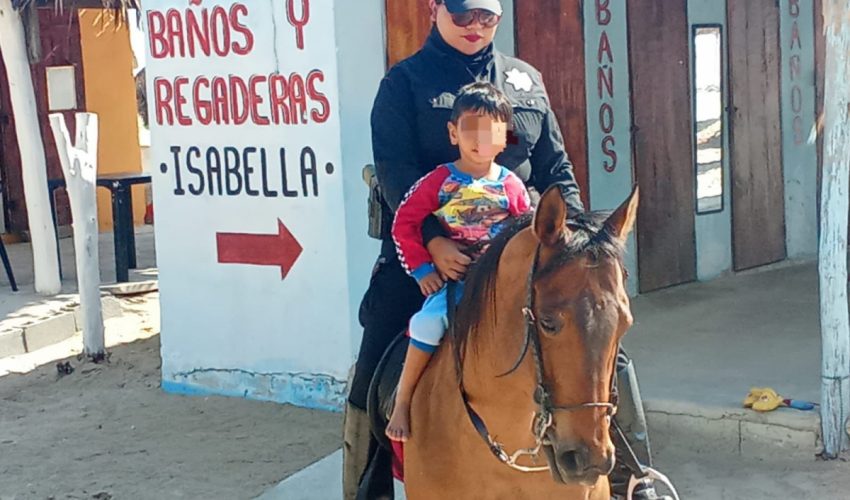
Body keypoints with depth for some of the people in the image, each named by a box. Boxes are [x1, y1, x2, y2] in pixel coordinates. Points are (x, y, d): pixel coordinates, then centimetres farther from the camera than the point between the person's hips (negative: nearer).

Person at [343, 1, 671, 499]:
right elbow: (395, 172, -9)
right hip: (428, 248, -2)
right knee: (375, 371, -7)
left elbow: (556, 169, 15)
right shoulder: (405, 82, 3)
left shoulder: (525, 79, 13)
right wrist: (433, 241, -23)